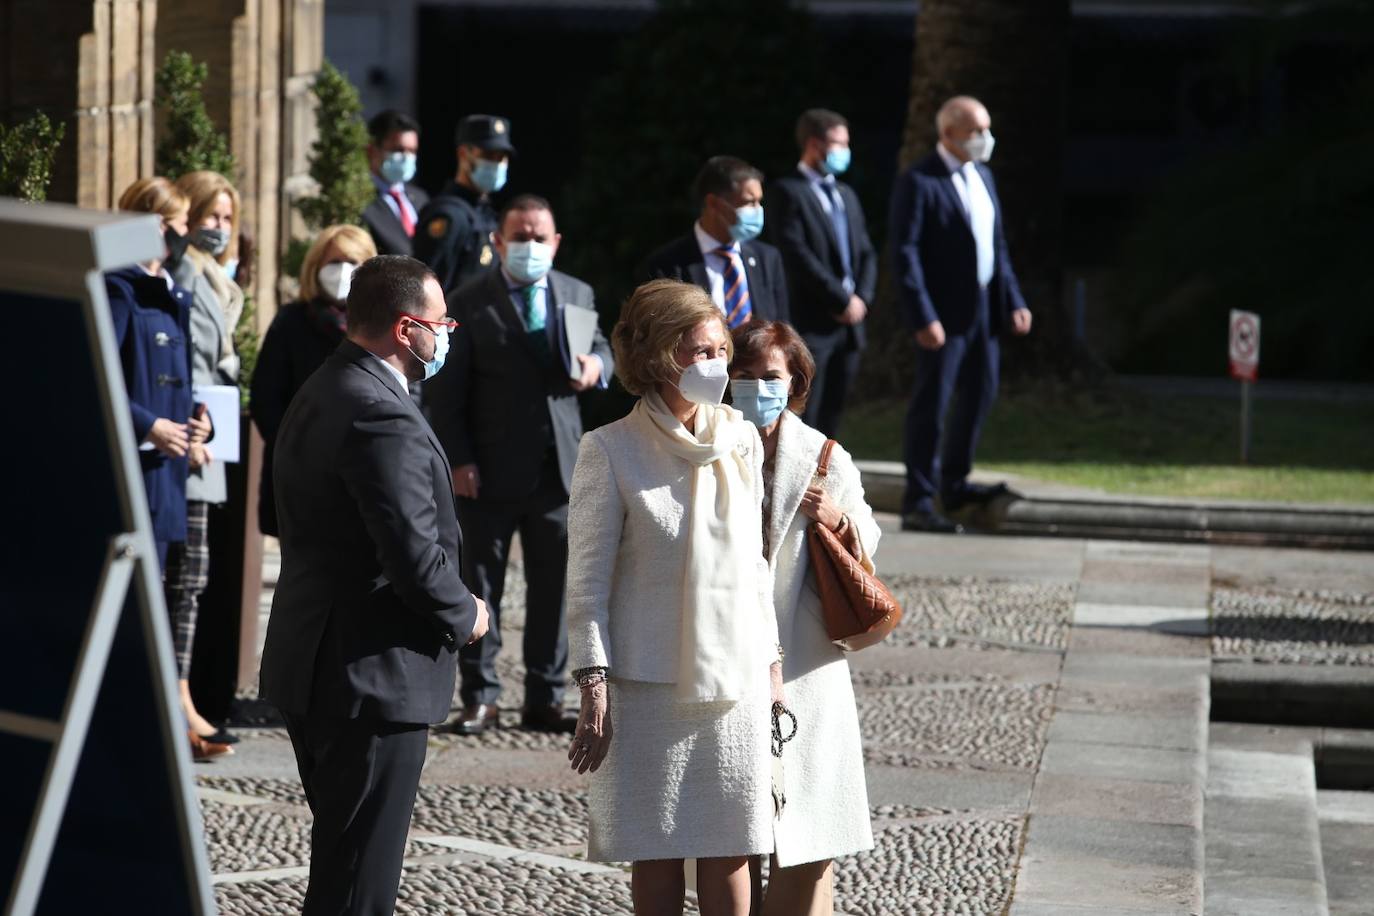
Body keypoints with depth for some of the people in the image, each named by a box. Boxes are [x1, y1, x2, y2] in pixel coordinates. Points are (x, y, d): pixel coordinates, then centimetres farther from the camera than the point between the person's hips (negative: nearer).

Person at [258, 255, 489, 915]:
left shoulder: (317, 396, 12)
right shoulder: (383, 418, -21)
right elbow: (417, 557, -25)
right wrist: (465, 616, -5)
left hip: (310, 664, 10)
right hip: (371, 677, -10)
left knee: (337, 859, 19)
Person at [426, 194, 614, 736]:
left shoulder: (577, 295, 11)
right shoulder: (470, 304, -2)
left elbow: (599, 346, 24)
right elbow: (447, 392, -4)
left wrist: (597, 364, -2)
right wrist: (459, 461, -12)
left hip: (558, 466, 4)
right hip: (490, 471, -4)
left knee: (554, 588, 6)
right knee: (481, 585, 2)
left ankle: (545, 700, 14)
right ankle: (480, 697, 8)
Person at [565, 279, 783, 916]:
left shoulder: (742, 441, 7)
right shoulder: (611, 452, -5)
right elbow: (588, 581, -5)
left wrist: (771, 665, 13)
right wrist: (594, 690, -9)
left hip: (737, 677, 3)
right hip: (649, 683, -3)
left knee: (729, 849, 3)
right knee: (658, 852, 1)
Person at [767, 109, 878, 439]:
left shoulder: (846, 195, 19)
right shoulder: (788, 192, -6)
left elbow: (866, 252, 17)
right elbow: (797, 255, -15)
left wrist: (861, 298, -2)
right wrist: (842, 300, -14)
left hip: (849, 324, 7)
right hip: (811, 325, -7)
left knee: (831, 418, 9)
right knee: (803, 421, -8)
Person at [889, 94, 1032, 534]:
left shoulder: (982, 176, 13)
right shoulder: (919, 183, -13)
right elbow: (905, 254, -17)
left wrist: (1014, 300, 10)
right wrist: (923, 317, -23)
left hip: (985, 309, 8)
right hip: (945, 313, -8)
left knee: (980, 395, 17)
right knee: (931, 404, -5)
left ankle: (954, 483, 33)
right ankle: (918, 504, -1)